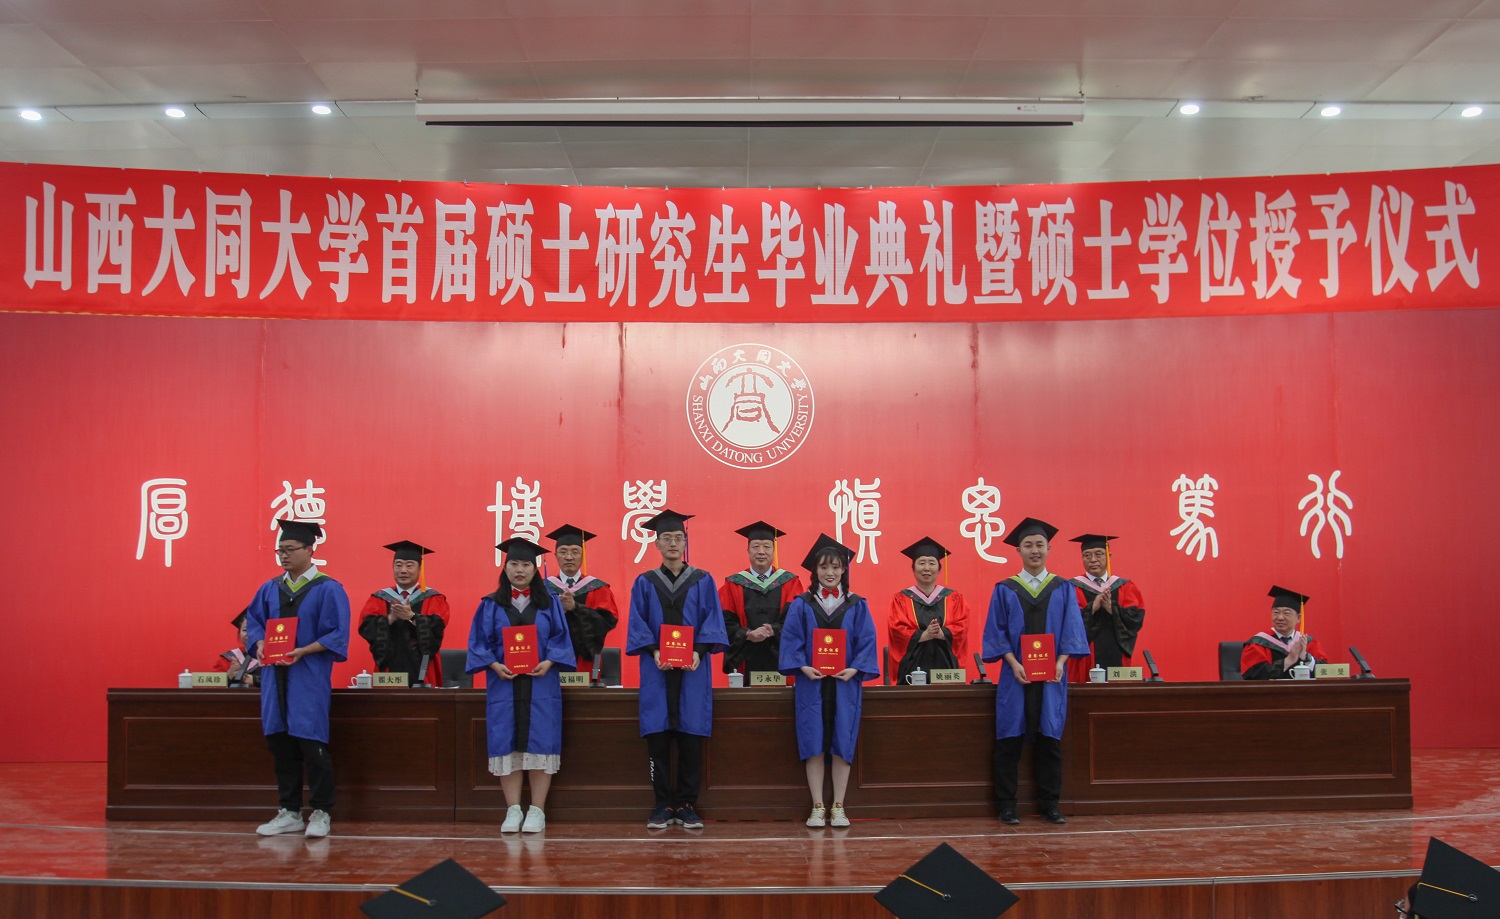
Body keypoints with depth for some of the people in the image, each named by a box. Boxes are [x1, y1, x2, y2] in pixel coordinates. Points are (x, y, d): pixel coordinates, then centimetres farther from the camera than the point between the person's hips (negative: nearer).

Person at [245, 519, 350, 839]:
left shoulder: (328, 590, -5)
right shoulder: (270, 589, 11)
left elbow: (337, 635, -9)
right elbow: (253, 619, 18)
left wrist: (302, 651, -20)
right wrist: (260, 644, -2)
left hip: (309, 678, -5)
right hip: (275, 677, 6)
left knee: (312, 745, -6)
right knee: (280, 744, 8)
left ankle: (321, 813, 6)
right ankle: (290, 813, 19)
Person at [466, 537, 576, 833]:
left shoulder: (549, 603, 8)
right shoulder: (491, 605, 8)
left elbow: (561, 639, 4)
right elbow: (479, 642, 4)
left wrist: (548, 662, -13)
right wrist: (494, 665, -13)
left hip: (541, 685, 0)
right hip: (503, 684, 1)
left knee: (539, 742, -2)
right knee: (507, 744, -1)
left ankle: (537, 810, 5)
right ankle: (513, 810, 7)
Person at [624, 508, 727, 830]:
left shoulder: (702, 581, 8)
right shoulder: (644, 583, 10)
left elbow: (712, 622, 2)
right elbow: (638, 625, 4)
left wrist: (698, 651, -14)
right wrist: (654, 651, -12)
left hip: (693, 669, 0)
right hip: (656, 669, 1)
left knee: (691, 737, -2)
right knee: (657, 738, -1)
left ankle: (686, 806, 7)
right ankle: (664, 805, 8)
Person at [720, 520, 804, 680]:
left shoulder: (790, 582, 9)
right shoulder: (733, 585, 9)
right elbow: (726, 622, 1)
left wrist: (773, 630, -19)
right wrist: (748, 634, -17)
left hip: (780, 660, 0)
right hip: (745, 662, 0)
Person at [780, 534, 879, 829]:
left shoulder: (857, 605, 6)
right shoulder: (801, 605, 4)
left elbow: (867, 642, 1)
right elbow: (791, 640, 0)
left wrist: (855, 669, -14)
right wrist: (803, 667, -15)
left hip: (845, 685, 1)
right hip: (811, 684, 0)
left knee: (842, 746, 2)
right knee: (813, 745, 0)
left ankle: (838, 807, 12)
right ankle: (818, 807, 9)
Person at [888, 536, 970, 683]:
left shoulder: (954, 598, 12)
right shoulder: (901, 599, 7)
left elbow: (961, 628, 1)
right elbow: (897, 631, -4)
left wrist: (942, 633, -19)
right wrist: (923, 635, -20)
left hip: (946, 664, 1)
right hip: (913, 667, -1)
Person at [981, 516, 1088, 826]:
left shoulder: (1063, 589, 8)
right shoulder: (1004, 590, 5)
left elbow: (1072, 630, 3)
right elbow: (996, 632, 1)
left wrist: (1060, 662, -12)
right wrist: (1013, 664, -13)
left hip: (1052, 676, 1)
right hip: (1015, 675, -1)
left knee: (1050, 739, 4)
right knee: (1010, 740, 0)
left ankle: (1050, 806, 13)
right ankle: (1007, 806, 7)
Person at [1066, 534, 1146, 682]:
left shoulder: (1125, 587, 11)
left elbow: (1137, 618, -1)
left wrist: (1111, 607, -14)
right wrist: (1092, 607, -20)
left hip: (1116, 658, 2)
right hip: (1085, 659, -2)